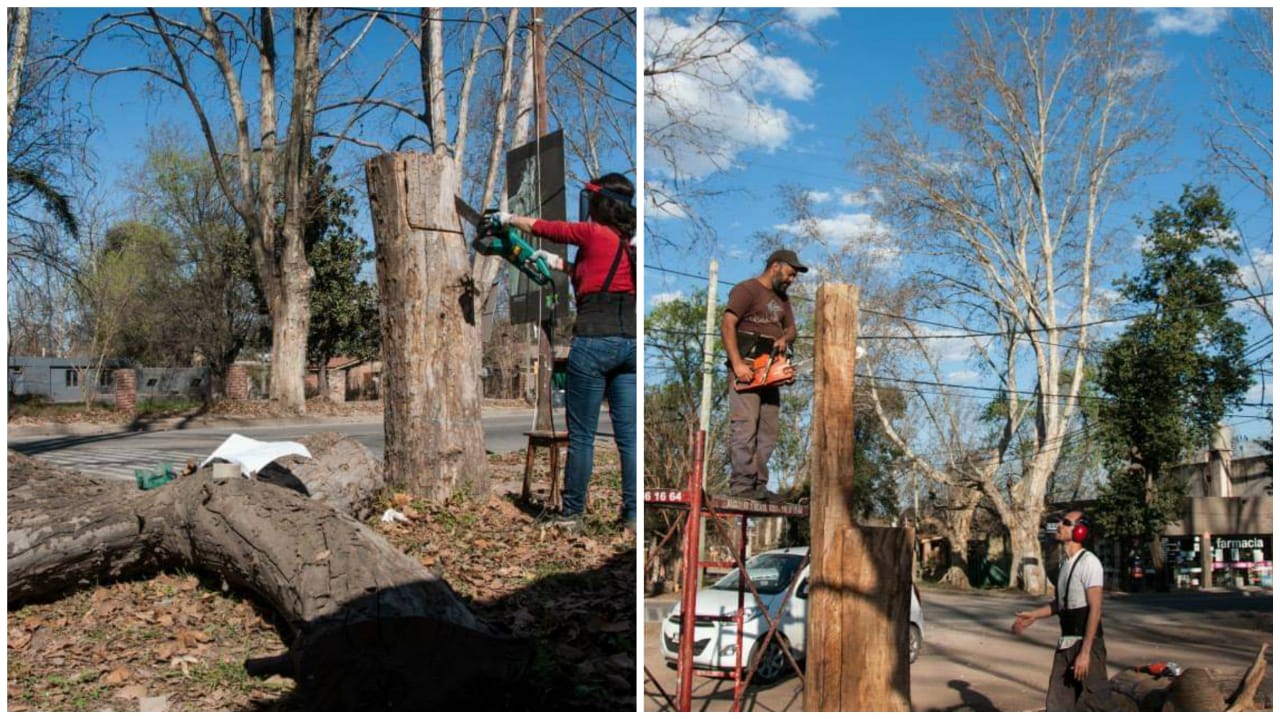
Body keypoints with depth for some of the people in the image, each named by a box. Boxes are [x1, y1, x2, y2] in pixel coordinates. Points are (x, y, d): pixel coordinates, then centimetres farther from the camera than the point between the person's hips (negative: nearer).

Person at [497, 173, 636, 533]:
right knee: (628, 434, 7)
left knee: (581, 435, 3)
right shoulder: (630, 243, 14)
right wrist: (560, 264, 33)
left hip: (594, 341, -6)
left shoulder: (593, 234, -3)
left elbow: (540, 227, 10)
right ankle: (633, 514, 9)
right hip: (631, 340, 6)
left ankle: (572, 514, 12)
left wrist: (509, 218, 27)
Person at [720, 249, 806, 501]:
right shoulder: (747, 289, -3)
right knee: (745, 426, -14)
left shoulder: (782, 298, 24)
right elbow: (728, 325, -13)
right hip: (747, 369, -9)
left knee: (768, 432, 5)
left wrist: (784, 339, -3)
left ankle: (759, 485, 7)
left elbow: (791, 328, 23)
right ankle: (741, 483, -17)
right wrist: (737, 363, -23)